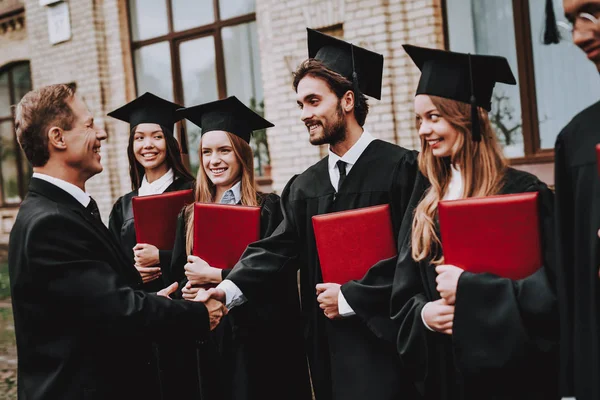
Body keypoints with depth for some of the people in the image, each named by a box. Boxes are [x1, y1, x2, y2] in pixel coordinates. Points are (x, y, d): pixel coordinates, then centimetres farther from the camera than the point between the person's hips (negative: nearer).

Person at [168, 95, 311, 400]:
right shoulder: (190, 215, 10)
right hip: (209, 340, 5)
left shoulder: (269, 208, -6)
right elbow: (178, 274, 13)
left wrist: (214, 276, -15)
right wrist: (190, 289, -9)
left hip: (261, 341, -4)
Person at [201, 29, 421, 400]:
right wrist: (231, 287, -16)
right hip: (329, 345, 5)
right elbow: (277, 248, 0)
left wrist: (351, 298, -13)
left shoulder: (401, 167, -9)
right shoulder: (305, 186, 10)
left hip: (384, 341, -5)